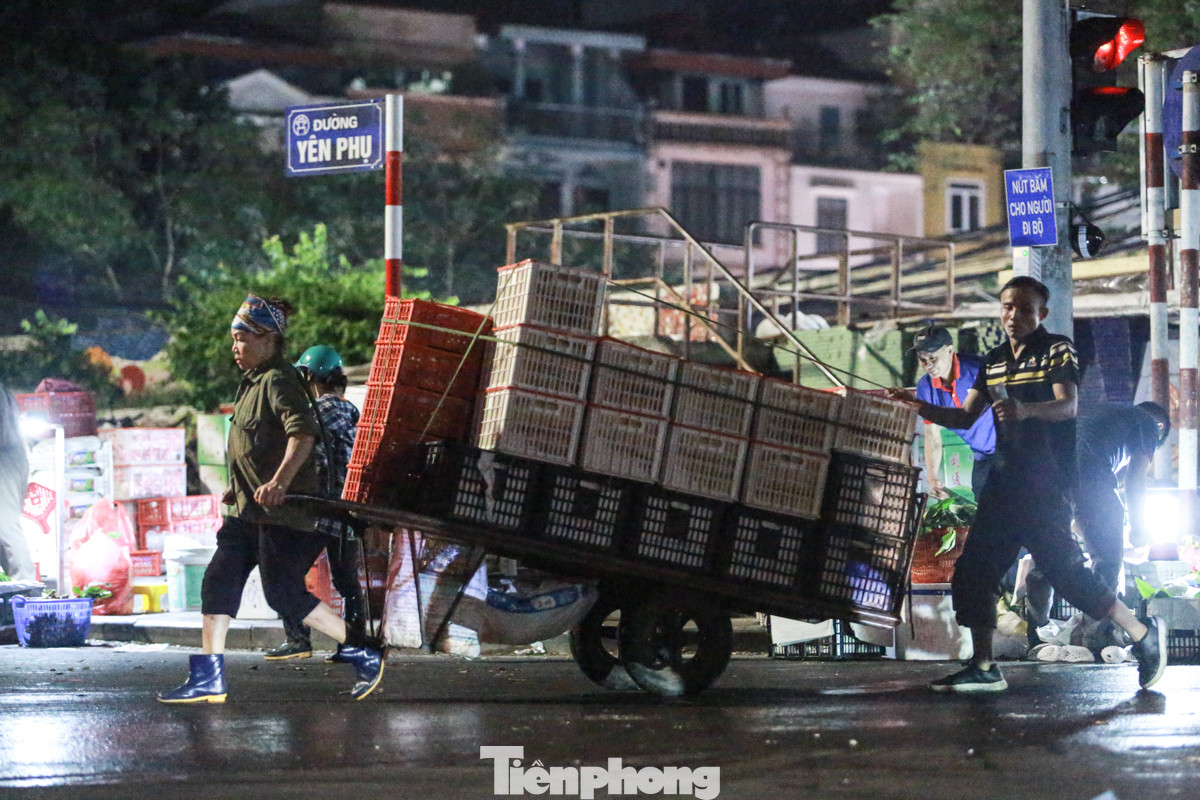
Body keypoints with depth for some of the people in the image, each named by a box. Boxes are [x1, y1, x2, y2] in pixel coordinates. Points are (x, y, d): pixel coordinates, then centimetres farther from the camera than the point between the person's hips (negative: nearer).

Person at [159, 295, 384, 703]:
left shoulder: (278, 382, -15)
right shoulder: (253, 382, 16)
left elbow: (303, 432, -31)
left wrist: (278, 483, -42)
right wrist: (240, 486, 32)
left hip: (282, 512, -10)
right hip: (248, 509, 10)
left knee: (284, 594, -8)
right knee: (219, 581, 4)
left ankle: (364, 653, 4)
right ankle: (208, 679, 6)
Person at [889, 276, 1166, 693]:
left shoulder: (1058, 349, -4)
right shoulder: (994, 360, 16)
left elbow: (1068, 406, -19)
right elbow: (966, 417, 14)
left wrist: (1026, 410, -39)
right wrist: (920, 408, -2)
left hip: (1047, 481, -7)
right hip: (1006, 478, 7)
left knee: (1062, 566, -13)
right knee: (974, 569, 1)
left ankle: (1142, 633, 1)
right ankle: (983, 667, 7)